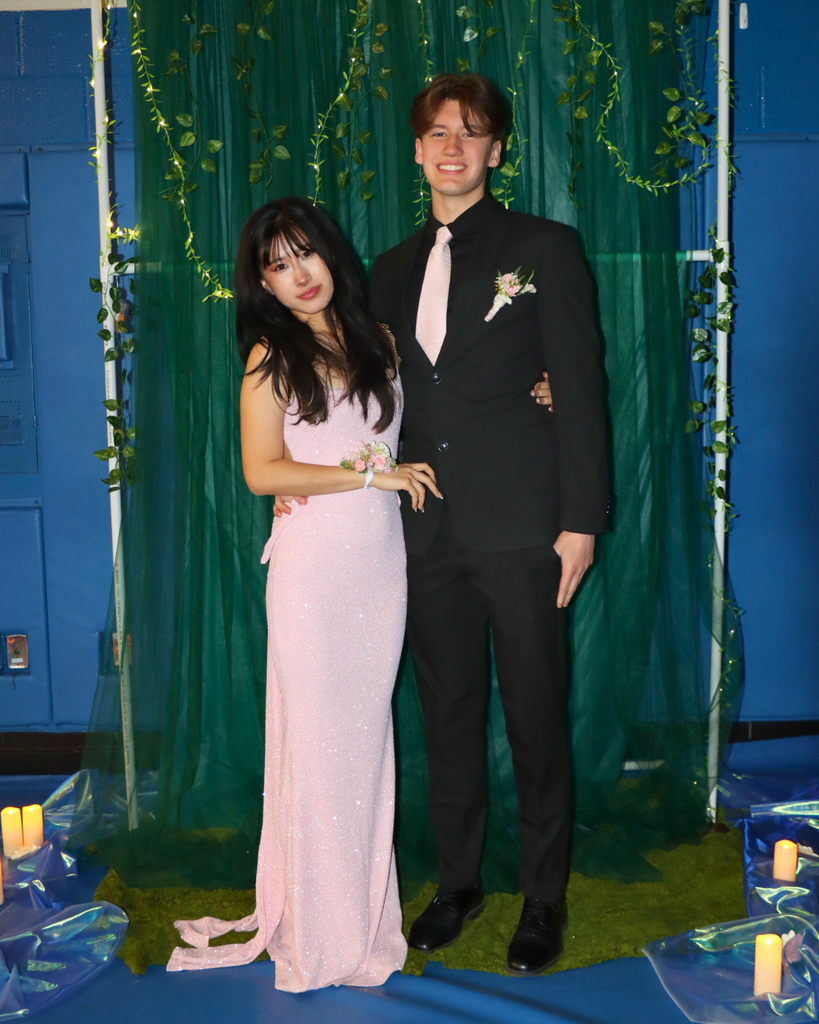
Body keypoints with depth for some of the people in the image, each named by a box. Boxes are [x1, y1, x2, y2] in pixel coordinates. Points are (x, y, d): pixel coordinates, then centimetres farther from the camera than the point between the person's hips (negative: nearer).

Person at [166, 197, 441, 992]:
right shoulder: (271, 357, -1)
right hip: (312, 564, -3)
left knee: (368, 728, 9)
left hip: (381, 560, 4)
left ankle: (368, 908, 23)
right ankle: (320, 922, 17)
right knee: (316, 733, 2)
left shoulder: (378, 341, 10)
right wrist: (371, 476, -10)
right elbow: (262, 471, -9)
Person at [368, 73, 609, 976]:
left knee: (535, 721, 5)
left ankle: (544, 899, 22)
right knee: (448, 716, 13)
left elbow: (579, 389, -5)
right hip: (426, 530, 5)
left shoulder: (543, 249, 0)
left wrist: (580, 520, -10)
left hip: (519, 528, -4)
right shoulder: (393, 269, 14)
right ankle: (457, 883, 30)